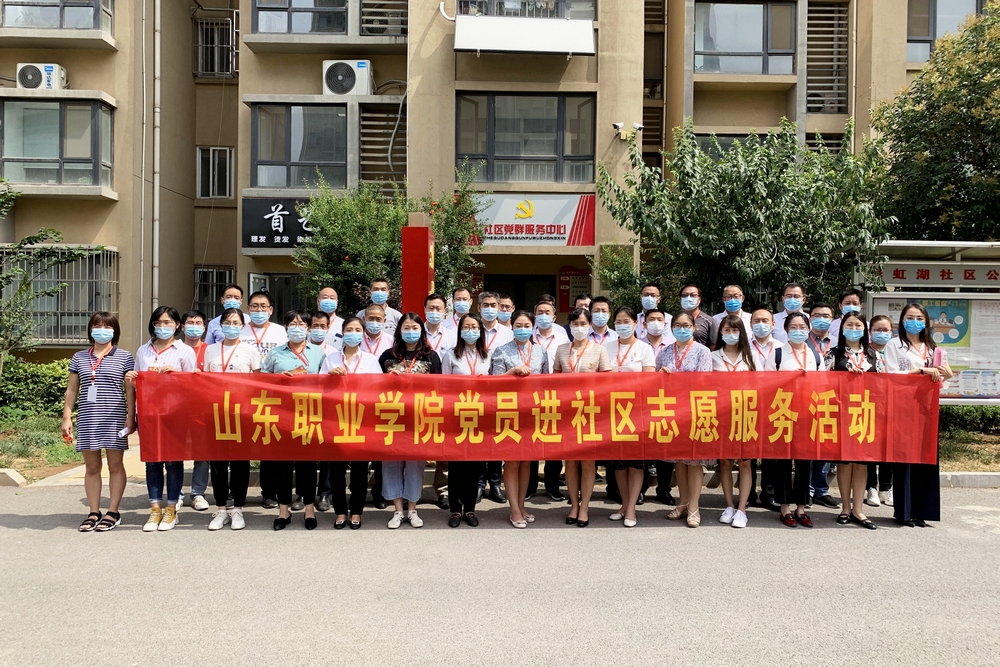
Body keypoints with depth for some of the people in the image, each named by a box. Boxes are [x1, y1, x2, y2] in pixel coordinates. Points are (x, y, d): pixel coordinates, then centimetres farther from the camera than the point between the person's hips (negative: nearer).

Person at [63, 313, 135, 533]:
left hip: (114, 419, -3)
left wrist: (130, 417, -6)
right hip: (87, 419, 3)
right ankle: (94, 513, 14)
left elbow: (130, 391, 1)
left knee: (115, 466, 2)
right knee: (92, 467, 7)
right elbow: (71, 390, 12)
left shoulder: (124, 358, 3)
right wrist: (67, 417, 6)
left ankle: (113, 513, 8)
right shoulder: (79, 358, 10)